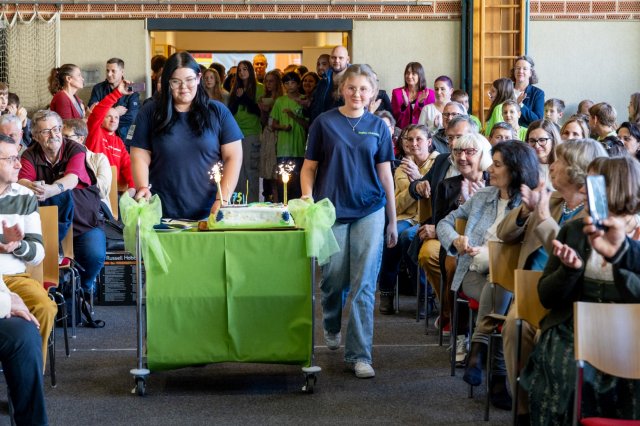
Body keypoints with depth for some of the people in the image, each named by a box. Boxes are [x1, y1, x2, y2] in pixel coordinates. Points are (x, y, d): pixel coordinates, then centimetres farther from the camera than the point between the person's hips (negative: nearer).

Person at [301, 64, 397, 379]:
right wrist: (307, 199, -11)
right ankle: (332, 327, 41)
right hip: (332, 211, 0)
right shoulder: (324, 123, 1)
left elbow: (385, 174, 8)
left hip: (369, 211, 1)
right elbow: (309, 167, 5)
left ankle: (359, 354, -1)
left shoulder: (378, 127, 5)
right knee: (334, 279, 10)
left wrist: (393, 221, 10)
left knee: (364, 285, -4)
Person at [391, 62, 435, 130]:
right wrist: (404, 104, -11)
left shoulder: (429, 94, 5)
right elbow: (395, 117, 4)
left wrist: (421, 103, -10)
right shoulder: (396, 92, 8)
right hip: (402, 130, 1)